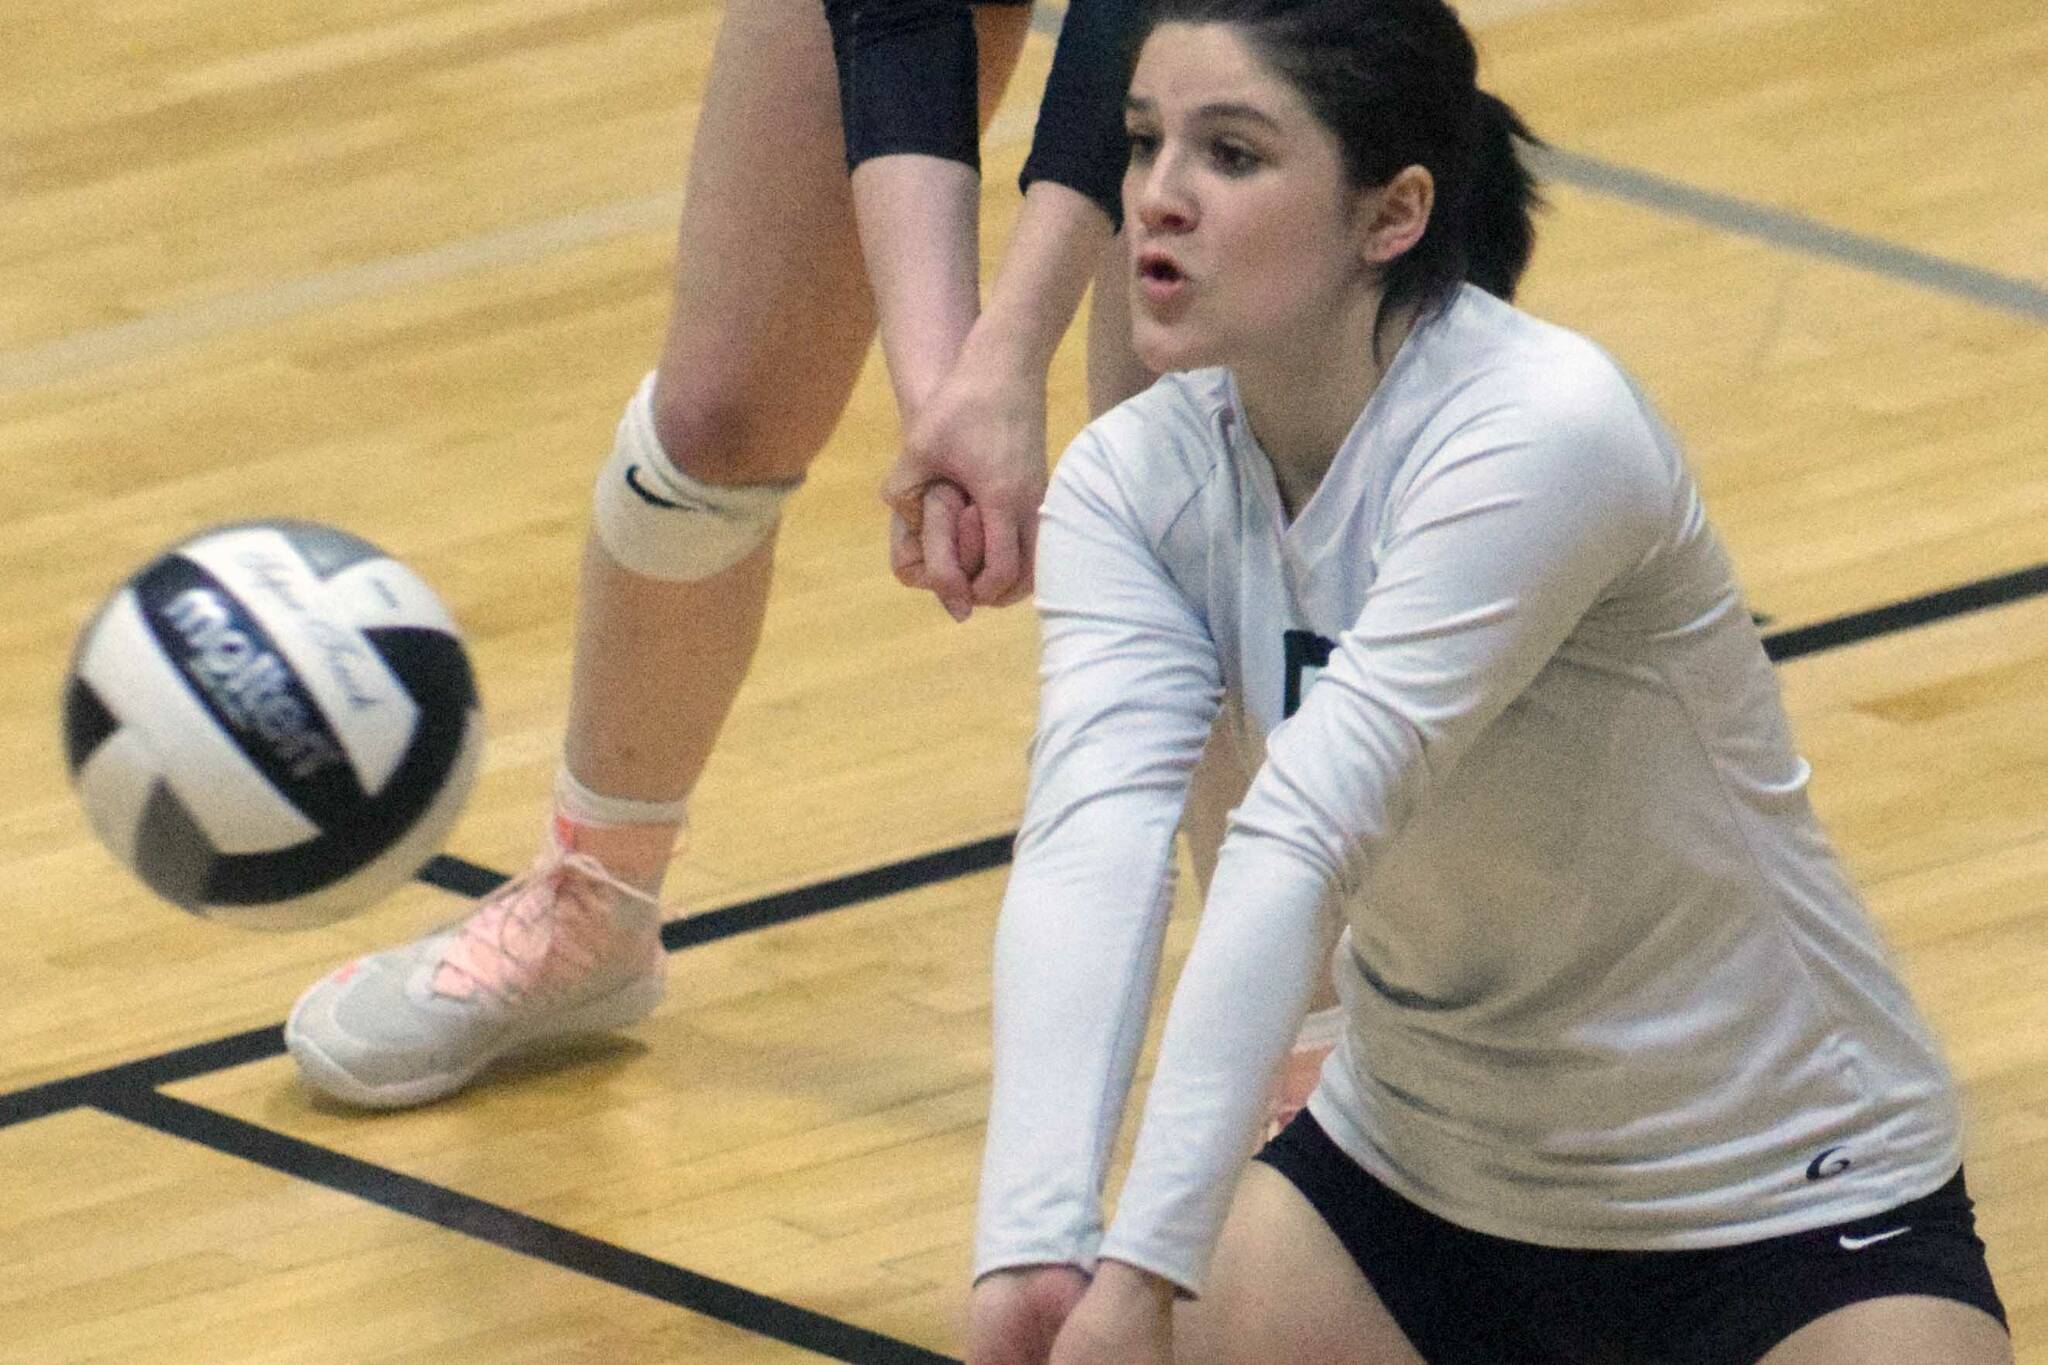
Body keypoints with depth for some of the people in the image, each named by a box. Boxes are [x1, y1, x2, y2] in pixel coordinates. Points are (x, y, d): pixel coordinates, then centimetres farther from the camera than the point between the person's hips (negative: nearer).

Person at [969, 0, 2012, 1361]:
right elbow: (1092, 836, -27)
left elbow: (1301, 841, -36)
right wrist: (1033, 1248, -42)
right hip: (1415, 1182, 5)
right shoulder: (1133, 481, -9)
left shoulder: (1545, 431, -26)